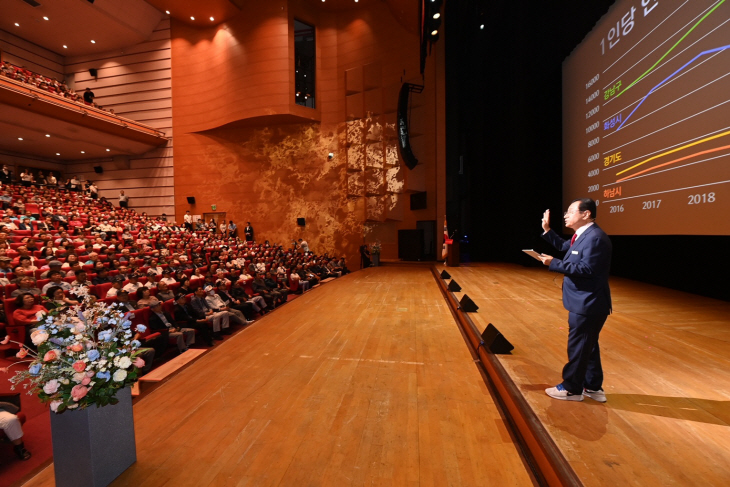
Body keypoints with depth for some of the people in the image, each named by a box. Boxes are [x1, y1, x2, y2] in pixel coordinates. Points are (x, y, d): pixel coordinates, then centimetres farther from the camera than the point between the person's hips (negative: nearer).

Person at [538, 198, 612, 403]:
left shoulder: (595, 237, -22)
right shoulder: (582, 235, 10)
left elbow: (587, 269, -28)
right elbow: (563, 246, 25)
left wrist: (554, 263, -24)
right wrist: (547, 230, 16)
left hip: (588, 304, -10)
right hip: (584, 302, 10)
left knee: (578, 346, 3)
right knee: (588, 345, 19)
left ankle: (572, 388, 19)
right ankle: (593, 387, 33)